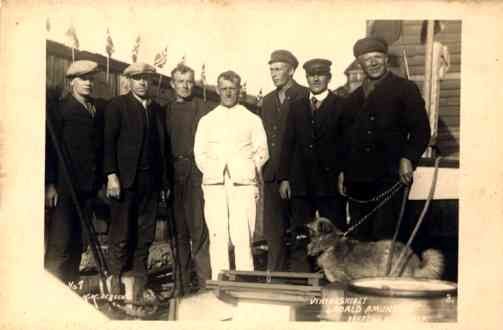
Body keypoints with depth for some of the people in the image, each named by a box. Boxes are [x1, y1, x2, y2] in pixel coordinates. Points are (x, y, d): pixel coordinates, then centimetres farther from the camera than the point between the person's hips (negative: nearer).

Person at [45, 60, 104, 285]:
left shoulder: (99, 110, 13)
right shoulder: (58, 108, 1)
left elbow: (101, 147, 11)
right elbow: (50, 147, -4)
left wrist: (101, 181, 4)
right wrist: (50, 184, -11)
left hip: (88, 187, 4)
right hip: (64, 187, -4)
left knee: (77, 242, 8)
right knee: (60, 243, -6)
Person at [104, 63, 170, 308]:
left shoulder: (157, 109, 16)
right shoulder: (117, 105, 2)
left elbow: (161, 146, 15)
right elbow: (109, 142, -5)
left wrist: (164, 180, 10)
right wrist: (111, 175, -14)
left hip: (151, 181, 5)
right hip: (125, 179, -4)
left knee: (145, 235, 4)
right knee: (121, 234, -2)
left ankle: (137, 280, 10)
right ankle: (116, 281, 8)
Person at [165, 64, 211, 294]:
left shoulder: (202, 108, 5)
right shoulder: (166, 111, 15)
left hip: (196, 171, -3)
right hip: (174, 172, 4)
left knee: (198, 226, -8)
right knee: (179, 229, 7)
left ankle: (204, 281, -3)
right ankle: (182, 282, 14)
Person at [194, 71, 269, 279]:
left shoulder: (252, 120, 15)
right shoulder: (206, 121, 19)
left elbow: (262, 151, 10)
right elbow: (199, 154, 13)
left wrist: (249, 170, -4)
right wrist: (213, 169, -1)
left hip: (242, 183, -1)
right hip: (214, 183, 1)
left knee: (243, 236, -10)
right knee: (218, 236, -4)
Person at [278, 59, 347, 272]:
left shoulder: (341, 106, 2)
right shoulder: (296, 107, 14)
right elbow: (288, 144, 11)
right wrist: (284, 178, 5)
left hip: (331, 182, -3)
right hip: (301, 183, 4)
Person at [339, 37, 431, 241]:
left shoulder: (405, 89, 3)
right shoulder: (354, 98, 19)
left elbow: (421, 129, -2)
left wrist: (408, 158, -16)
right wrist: (343, 171, 15)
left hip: (389, 178, -5)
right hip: (357, 179, 5)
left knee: (384, 237, -8)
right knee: (358, 237, 6)